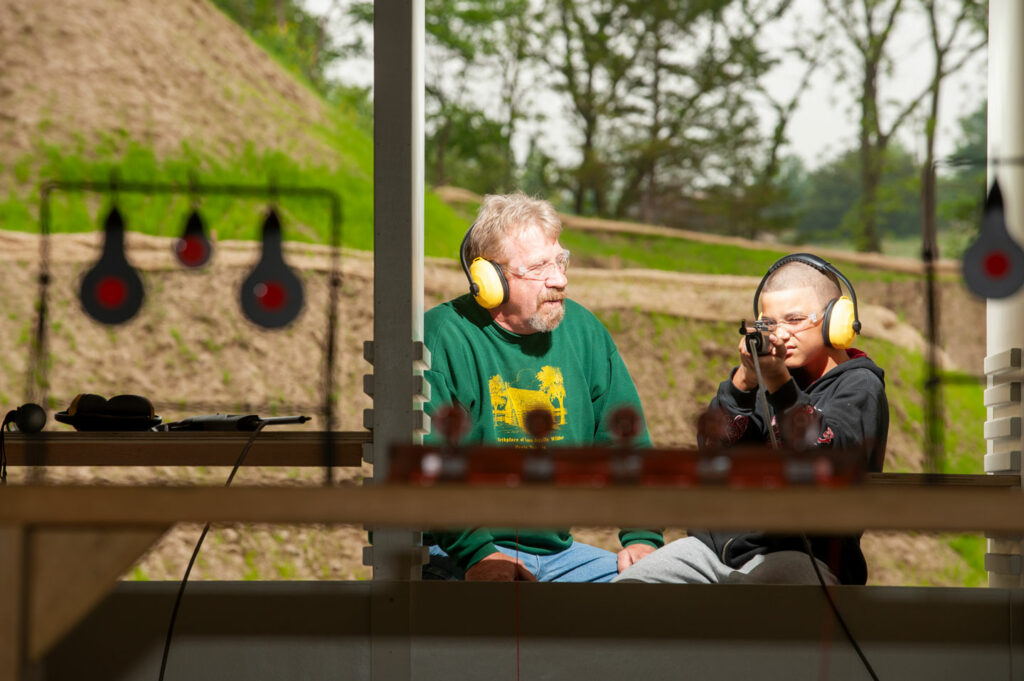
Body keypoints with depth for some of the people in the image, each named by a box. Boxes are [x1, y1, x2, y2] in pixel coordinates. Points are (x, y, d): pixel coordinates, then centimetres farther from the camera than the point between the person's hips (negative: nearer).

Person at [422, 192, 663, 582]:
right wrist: (478, 553, -27)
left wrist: (641, 537, 2)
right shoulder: (442, 339, -10)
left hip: (555, 548, 7)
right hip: (453, 558, -7)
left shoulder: (582, 330, 11)